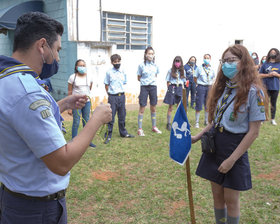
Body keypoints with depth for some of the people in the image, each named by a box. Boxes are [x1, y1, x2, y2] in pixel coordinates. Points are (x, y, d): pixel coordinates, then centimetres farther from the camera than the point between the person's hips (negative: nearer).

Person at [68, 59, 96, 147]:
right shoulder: (73, 77, -5)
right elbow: (69, 92, -4)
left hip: (87, 102, 4)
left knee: (86, 122, 11)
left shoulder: (89, 77, 5)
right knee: (76, 123, -2)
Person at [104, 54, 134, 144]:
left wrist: (120, 92, 8)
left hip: (122, 96, 4)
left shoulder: (123, 72, 6)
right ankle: (108, 135, 7)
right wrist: (110, 93, 0)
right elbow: (106, 85, 2)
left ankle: (123, 133, 27)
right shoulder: (109, 72, -3)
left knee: (122, 116, 13)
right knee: (111, 117, -1)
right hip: (112, 97, -4)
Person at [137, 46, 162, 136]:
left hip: (153, 87, 4)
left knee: (153, 108, 12)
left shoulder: (155, 65, 4)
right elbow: (139, 78, 2)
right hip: (144, 87, -4)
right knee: (142, 108, -1)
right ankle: (140, 129, 4)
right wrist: (145, 81, -7)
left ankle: (154, 127, 25)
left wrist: (153, 80, 2)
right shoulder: (141, 65, -6)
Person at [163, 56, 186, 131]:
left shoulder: (183, 71, 9)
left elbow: (184, 81, 13)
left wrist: (182, 89, 5)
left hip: (180, 88, 3)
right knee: (170, 107, -1)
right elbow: (168, 81, 3)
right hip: (172, 88, -3)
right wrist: (169, 89, -5)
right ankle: (168, 123, 3)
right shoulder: (170, 71, 1)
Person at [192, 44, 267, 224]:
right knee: (217, 194, 15)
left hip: (234, 147, -6)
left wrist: (231, 160, -17)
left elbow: (253, 132, -16)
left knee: (231, 199, 6)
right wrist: (197, 137, 4)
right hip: (214, 145, 6)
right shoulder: (223, 87, 7)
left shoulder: (253, 92, -14)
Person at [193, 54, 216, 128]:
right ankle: (197, 122, 4)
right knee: (199, 106, -4)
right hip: (201, 87, -4)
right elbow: (195, 78, 2)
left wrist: (211, 83, 10)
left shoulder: (211, 69, 6)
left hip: (209, 87, 4)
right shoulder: (199, 68, -3)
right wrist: (199, 84, -2)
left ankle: (206, 121, 23)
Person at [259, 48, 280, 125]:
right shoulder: (265, 64, 2)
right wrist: (268, 75, -13)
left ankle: (273, 119, 18)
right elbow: (259, 75, 2)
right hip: (266, 87, -1)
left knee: (273, 104, 9)